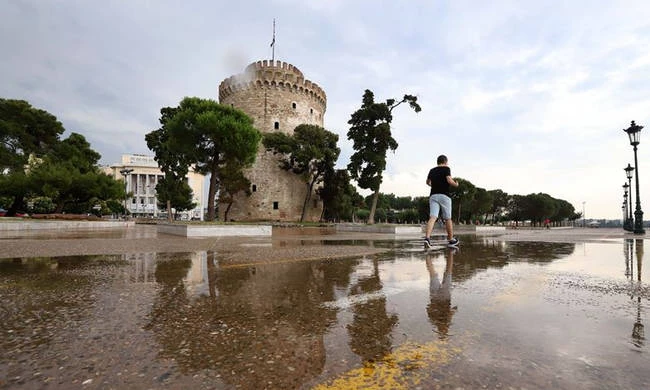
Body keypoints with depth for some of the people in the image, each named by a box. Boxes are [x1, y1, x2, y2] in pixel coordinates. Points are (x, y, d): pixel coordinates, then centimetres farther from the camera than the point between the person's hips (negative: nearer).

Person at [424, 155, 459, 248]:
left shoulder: (432, 170, 16)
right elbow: (449, 180, -13)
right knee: (447, 219, 8)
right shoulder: (446, 169, 0)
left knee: (432, 217, -8)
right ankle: (451, 240, 21)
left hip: (433, 195, 4)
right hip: (444, 195, -4)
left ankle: (427, 237, -27)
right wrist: (456, 184, 7)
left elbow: (428, 182, 28)